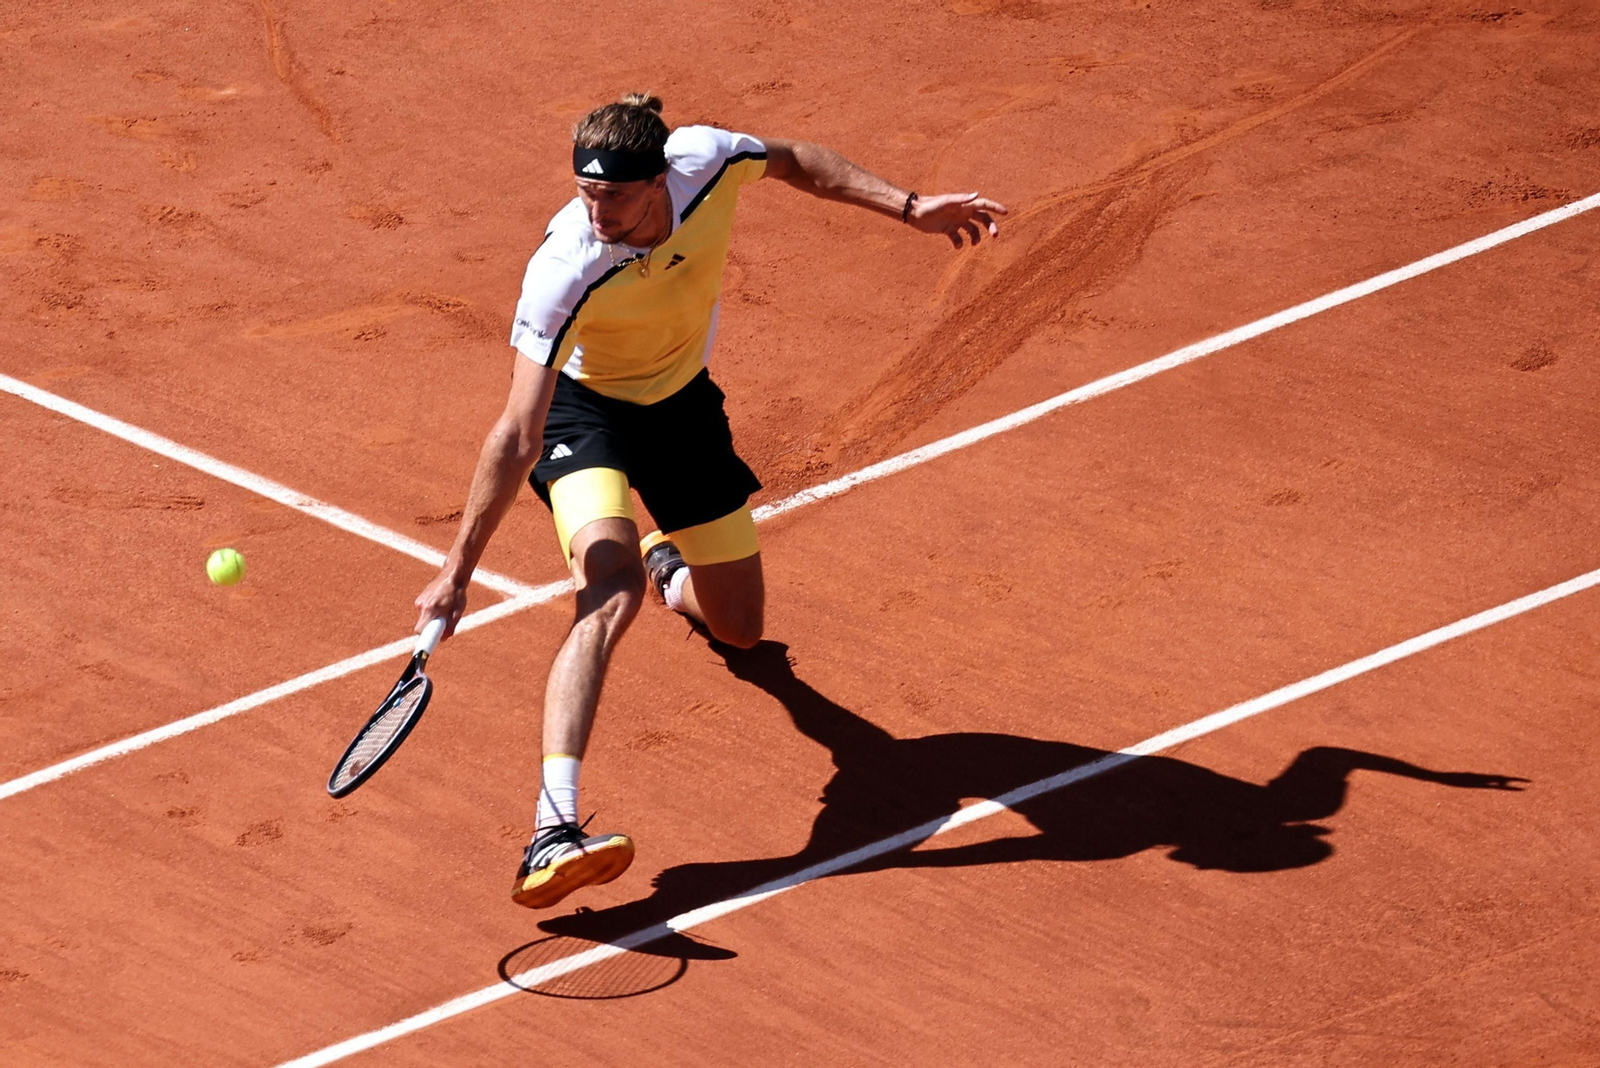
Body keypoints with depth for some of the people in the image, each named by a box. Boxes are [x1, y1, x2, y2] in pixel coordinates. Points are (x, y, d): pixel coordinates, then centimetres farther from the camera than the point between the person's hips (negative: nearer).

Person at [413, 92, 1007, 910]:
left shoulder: (708, 161, -27)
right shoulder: (565, 272, -37)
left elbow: (794, 160, 0)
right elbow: (517, 438, -35)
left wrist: (907, 207, -1)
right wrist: (457, 572, -36)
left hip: (683, 403, 5)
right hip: (583, 410, -5)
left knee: (740, 628, 14)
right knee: (613, 588, -34)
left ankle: (669, 565, 54)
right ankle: (552, 834, -45)